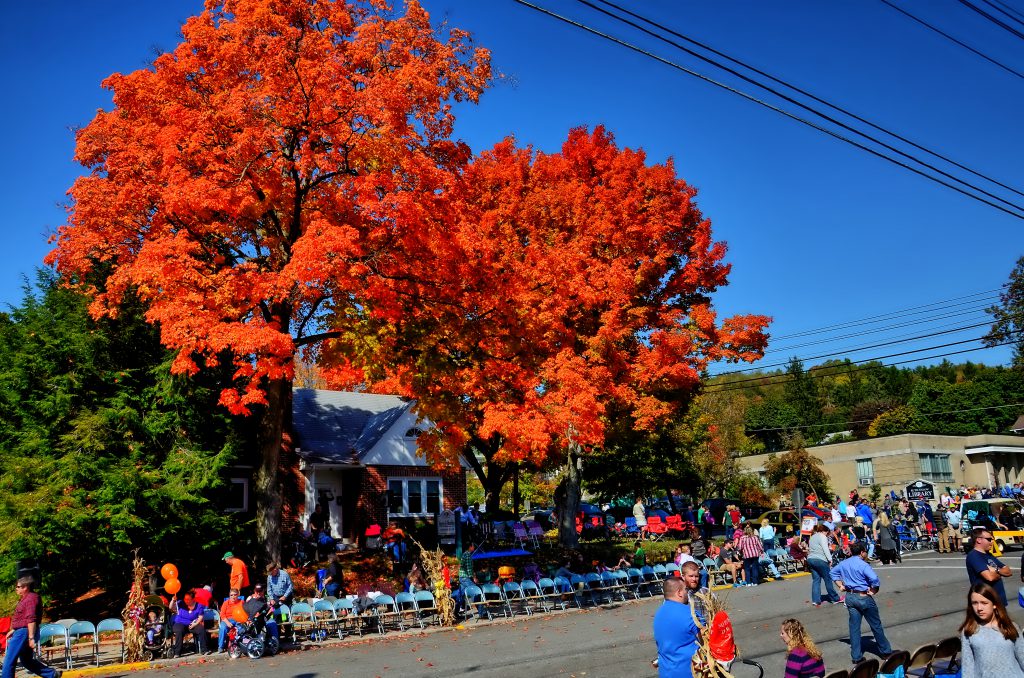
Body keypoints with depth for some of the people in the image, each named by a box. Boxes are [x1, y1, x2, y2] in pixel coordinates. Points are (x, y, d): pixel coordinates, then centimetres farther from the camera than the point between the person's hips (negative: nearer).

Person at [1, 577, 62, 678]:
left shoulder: (30, 598, -16)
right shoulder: (25, 598, 18)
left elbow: (31, 620, -23)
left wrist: (31, 638, -27)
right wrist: (13, 630, 26)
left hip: (24, 632, -11)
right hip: (22, 632, 11)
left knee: (9, 660, -4)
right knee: (27, 660, 15)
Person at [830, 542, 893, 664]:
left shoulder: (844, 563, 5)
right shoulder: (863, 565, -17)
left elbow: (832, 572, 19)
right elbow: (874, 579, -30)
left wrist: (840, 586, 15)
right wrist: (873, 590, -14)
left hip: (850, 597, 6)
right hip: (864, 597, -6)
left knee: (854, 626, 9)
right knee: (876, 625, 12)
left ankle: (856, 656, 11)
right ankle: (885, 651, 26)